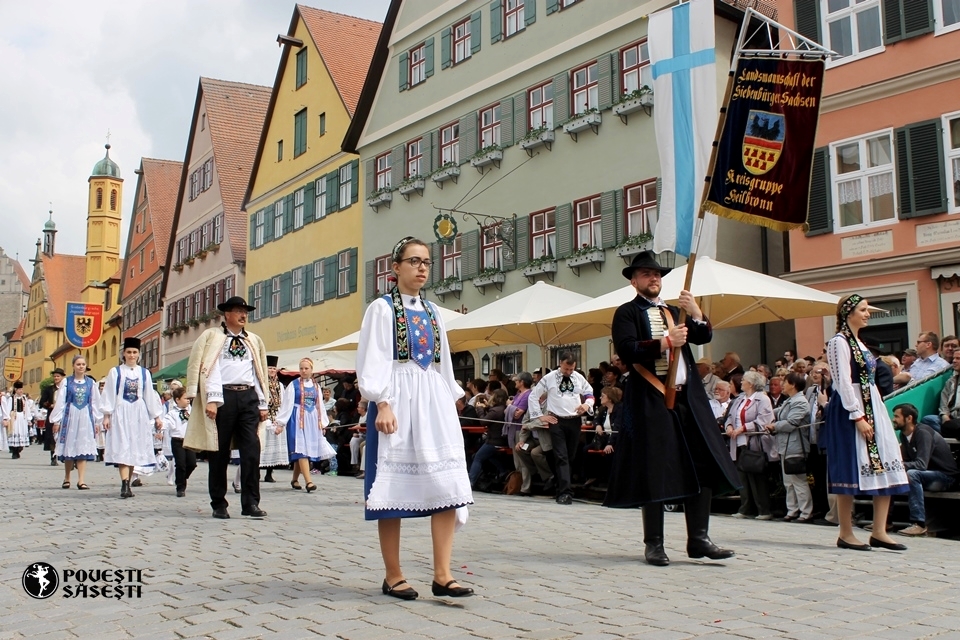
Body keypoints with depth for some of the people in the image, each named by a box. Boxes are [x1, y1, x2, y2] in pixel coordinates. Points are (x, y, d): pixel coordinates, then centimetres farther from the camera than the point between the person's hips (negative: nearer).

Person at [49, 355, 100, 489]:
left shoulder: (91, 383, 6)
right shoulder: (66, 382, 2)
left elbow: (96, 403, 7)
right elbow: (59, 402, 2)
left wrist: (96, 421, 4)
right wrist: (56, 421, -2)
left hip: (85, 418, 1)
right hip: (70, 417, -1)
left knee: (83, 448, -3)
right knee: (69, 448, 5)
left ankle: (81, 481, -5)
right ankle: (66, 478, 20)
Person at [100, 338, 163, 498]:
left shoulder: (144, 373, 10)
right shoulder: (115, 372, 4)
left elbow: (150, 395, 12)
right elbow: (108, 395, 2)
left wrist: (156, 416, 9)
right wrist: (106, 415, -7)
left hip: (139, 414, 3)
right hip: (121, 413, -3)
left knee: (134, 449, 4)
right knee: (122, 448, -12)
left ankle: (127, 484, 13)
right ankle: (125, 485, -21)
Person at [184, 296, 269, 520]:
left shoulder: (254, 341, 21)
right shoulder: (211, 337, 8)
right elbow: (210, 369, -3)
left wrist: (262, 404, 12)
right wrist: (212, 399, -13)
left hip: (249, 397, 3)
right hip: (224, 396, -3)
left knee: (251, 451, -5)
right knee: (220, 452, 1)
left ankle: (251, 503, -3)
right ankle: (219, 504, 10)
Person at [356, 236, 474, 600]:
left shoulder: (432, 312, 18)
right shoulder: (382, 308, 1)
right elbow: (373, 361, -7)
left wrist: (451, 403, 13)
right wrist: (382, 404, -18)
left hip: (435, 401, 6)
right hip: (398, 401, -5)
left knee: (448, 486, -4)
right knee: (394, 487, -2)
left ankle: (442, 576, -2)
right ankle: (393, 576, 8)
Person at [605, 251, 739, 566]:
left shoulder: (675, 312, 20)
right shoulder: (627, 313, 3)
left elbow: (703, 337, 8)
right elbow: (626, 350, -13)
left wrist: (696, 313, -10)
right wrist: (665, 342, -20)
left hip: (688, 398, 6)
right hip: (650, 400, -6)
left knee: (703, 467, 2)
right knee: (654, 472, -2)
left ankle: (698, 539, 9)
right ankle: (653, 544, 7)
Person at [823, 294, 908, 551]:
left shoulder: (859, 342, 19)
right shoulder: (839, 342, -9)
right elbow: (843, 383, -17)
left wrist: (870, 414, 14)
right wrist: (858, 417, -21)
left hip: (872, 407, 9)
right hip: (850, 411, -9)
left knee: (885, 467, 3)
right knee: (850, 470, -5)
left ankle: (879, 532, 6)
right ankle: (846, 534, 3)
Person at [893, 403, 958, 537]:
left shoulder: (923, 433, -22)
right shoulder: (904, 434, 4)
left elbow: (921, 464, -32)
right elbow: (905, 460, 0)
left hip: (945, 476, -9)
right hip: (927, 475, 9)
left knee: (911, 474, -34)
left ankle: (919, 524, -34)